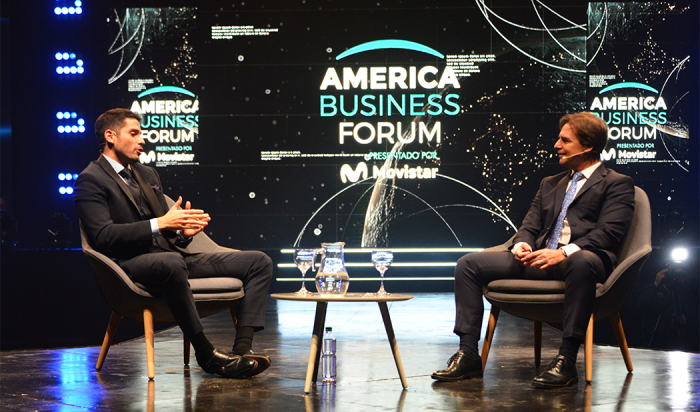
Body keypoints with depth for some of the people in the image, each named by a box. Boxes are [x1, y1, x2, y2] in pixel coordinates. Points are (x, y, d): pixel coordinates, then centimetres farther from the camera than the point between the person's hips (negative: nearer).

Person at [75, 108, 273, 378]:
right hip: (131, 264, -8)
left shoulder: (148, 174, 26)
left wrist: (182, 230, 0)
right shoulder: (91, 180, 0)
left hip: (173, 258, 8)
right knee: (171, 262, -44)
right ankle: (205, 353, -30)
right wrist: (160, 224, -19)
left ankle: (242, 348, -20)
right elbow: (103, 236, -15)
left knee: (259, 262, -3)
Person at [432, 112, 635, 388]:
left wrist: (565, 252, -22)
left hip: (577, 260, -6)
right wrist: (522, 244, -5)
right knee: (468, 264, -7)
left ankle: (566, 361, -37)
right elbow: (530, 225, 21)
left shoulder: (617, 184, 8)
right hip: (538, 260, 6)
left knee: (583, 261, -43)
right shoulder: (550, 184, 29)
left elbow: (609, 233, -7)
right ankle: (468, 355, -10)